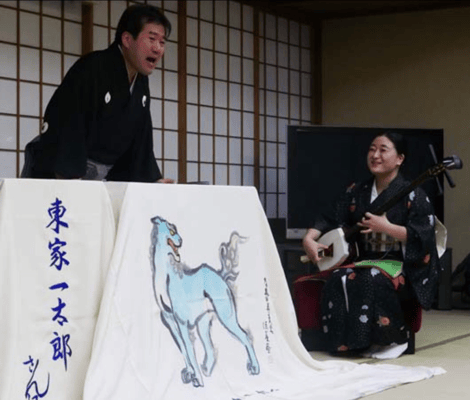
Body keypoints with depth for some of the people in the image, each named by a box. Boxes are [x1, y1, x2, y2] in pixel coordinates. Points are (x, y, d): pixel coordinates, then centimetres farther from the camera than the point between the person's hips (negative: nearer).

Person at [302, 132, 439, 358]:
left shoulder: (413, 195, -5)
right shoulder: (357, 192, 11)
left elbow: (422, 237, -14)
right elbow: (330, 220, 7)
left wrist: (386, 227, -22)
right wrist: (309, 239, -12)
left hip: (401, 266, -5)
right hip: (365, 261, 5)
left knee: (373, 280, -36)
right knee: (338, 279, -27)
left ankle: (396, 339, -17)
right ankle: (347, 341, -16)